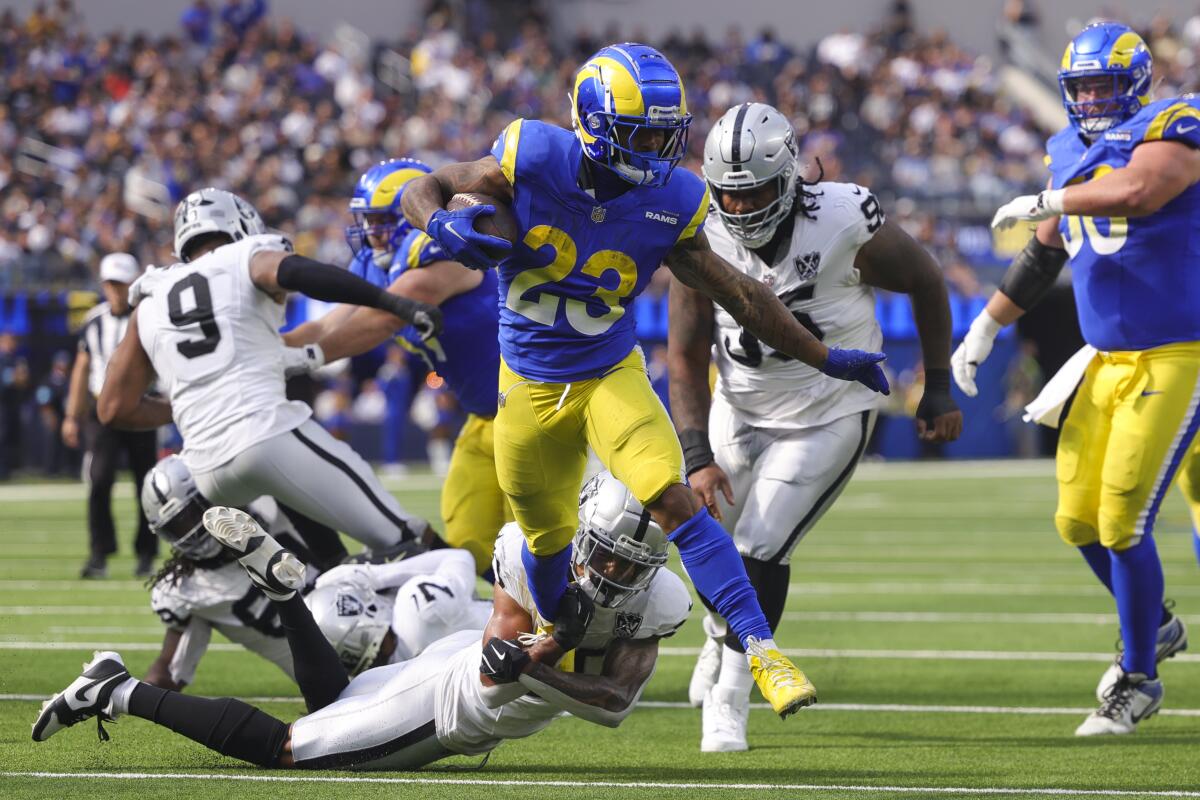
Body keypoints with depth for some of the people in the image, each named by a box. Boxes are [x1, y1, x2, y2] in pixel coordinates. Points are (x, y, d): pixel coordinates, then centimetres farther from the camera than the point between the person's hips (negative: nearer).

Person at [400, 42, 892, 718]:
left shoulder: (670, 205, -15)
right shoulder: (533, 161, -20)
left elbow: (739, 296, -2)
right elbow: (422, 190, -7)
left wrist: (825, 359, 2)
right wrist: (442, 226, -31)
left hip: (611, 376, 0)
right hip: (529, 385, 0)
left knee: (675, 503, -23)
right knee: (548, 540, 16)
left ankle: (763, 651, -24)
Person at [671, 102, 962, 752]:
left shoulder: (844, 223, -25)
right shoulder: (702, 241, -16)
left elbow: (926, 284, -7)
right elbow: (686, 360, -8)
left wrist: (938, 391, -3)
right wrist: (697, 458, -16)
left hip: (829, 416, -4)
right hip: (741, 410, 4)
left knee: (762, 547, -15)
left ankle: (729, 697, 1)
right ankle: (721, 640, 49)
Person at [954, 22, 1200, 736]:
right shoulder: (1072, 152, 12)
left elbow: (1137, 193, -32)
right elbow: (1044, 258, 24)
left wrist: (1043, 202, -20)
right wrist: (985, 328, 25)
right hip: (1111, 362, 8)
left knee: (1122, 522, -10)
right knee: (1079, 519, 7)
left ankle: (1139, 678, 5)